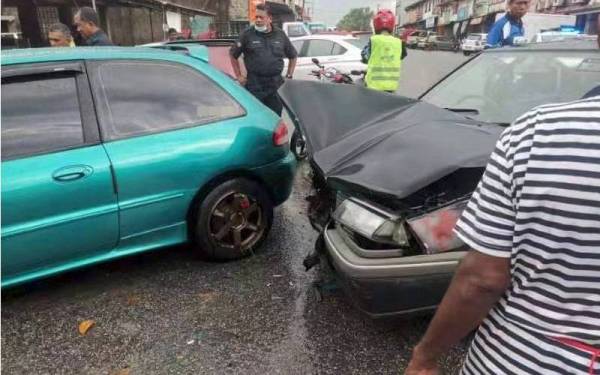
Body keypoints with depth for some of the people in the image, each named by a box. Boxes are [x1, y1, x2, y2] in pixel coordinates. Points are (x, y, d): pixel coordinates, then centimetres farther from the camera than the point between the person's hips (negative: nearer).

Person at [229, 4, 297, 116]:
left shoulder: (280, 35, 7)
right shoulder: (248, 34, 0)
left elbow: (293, 56, 18)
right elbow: (233, 55, 9)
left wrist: (289, 76, 11)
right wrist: (239, 76, 5)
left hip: (276, 84, 2)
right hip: (254, 84, -2)